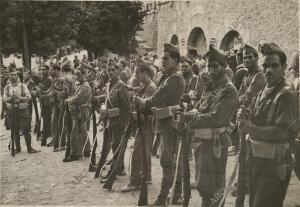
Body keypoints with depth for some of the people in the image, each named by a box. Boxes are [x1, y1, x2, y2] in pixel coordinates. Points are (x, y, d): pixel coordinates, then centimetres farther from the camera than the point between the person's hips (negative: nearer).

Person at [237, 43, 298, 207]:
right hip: (256, 161, 8)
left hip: (275, 165, -8)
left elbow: (286, 133, -25)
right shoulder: (262, 93, 11)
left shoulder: (286, 95, -14)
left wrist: (251, 128, -25)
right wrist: (245, 117, -6)